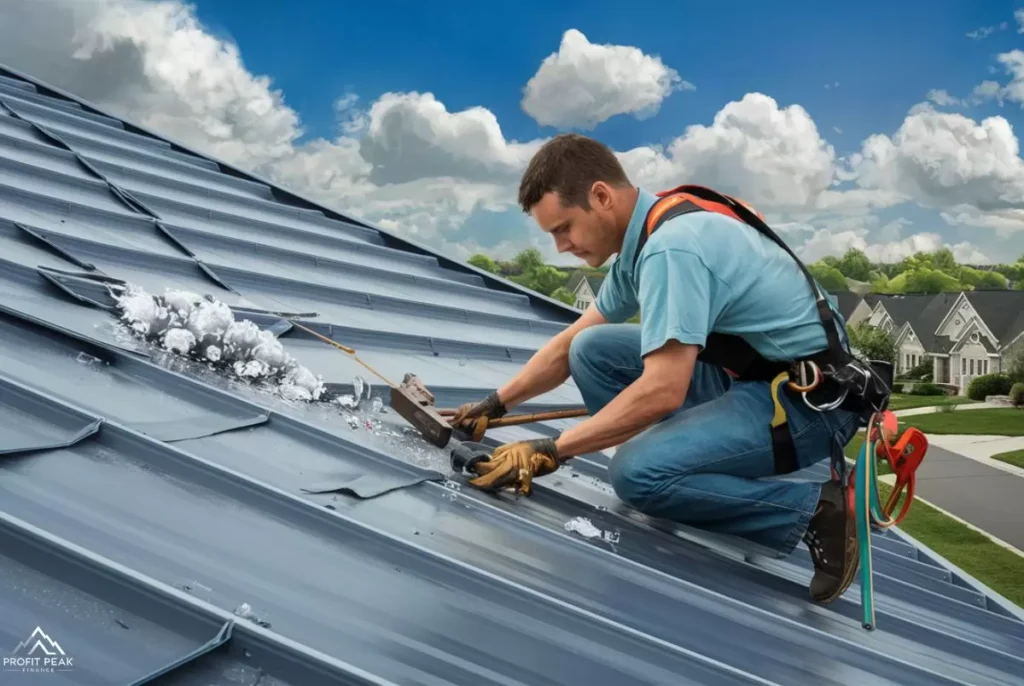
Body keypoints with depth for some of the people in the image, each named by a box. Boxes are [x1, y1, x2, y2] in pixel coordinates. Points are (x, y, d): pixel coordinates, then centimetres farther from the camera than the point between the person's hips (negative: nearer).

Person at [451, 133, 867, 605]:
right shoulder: (643, 237, 6)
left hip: (810, 401, -9)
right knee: (592, 350, 3)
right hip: (751, 373, 10)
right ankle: (678, 480, 5)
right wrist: (496, 404, 16)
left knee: (637, 474, -25)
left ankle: (813, 510, -8)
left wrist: (550, 451, -22)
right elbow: (571, 343, 17)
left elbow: (661, 392, -30)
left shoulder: (671, 247, -25)